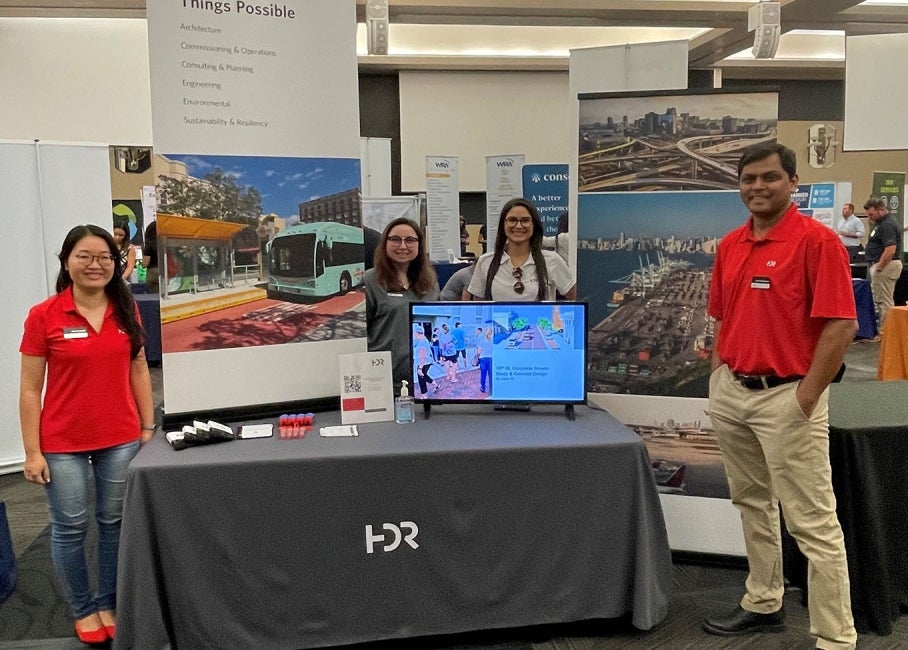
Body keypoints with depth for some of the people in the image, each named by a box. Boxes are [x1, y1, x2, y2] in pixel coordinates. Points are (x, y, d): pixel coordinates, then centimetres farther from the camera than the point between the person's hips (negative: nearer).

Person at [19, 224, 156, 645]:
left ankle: (109, 604, 32)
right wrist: (32, 452, -8)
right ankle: (82, 610, 30)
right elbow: (30, 389, -7)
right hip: (63, 444, -2)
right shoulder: (43, 316, -9)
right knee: (70, 529, 10)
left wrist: (148, 426, 5)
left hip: (121, 439, 3)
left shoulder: (126, 310, 1)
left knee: (115, 523, 13)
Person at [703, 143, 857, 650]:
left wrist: (806, 398, -18)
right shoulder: (730, 246, 10)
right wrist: (717, 380, 10)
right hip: (732, 393, 8)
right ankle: (763, 604, 35)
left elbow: (842, 325, -16)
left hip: (787, 397, -7)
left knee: (813, 523, -2)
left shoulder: (817, 240, -12)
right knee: (753, 505, 19)